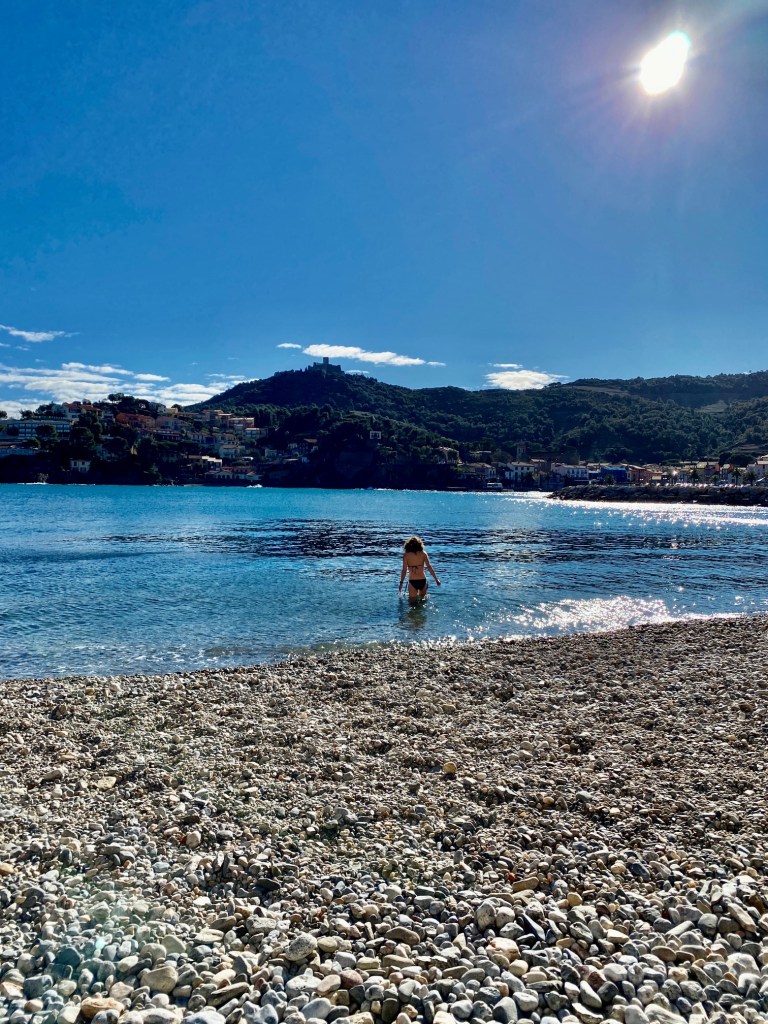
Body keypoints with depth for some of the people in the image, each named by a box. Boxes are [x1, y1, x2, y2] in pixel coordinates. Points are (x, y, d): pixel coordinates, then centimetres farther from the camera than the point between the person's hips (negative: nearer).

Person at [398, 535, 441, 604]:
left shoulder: (406, 555, -2)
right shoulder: (423, 553, 1)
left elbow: (404, 570, -5)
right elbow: (429, 567, -3)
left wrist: (401, 583, 1)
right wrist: (436, 579, 3)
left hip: (412, 581, -1)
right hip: (422, 580, 2)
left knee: (412, 602, 5)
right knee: (422, 599, 20)